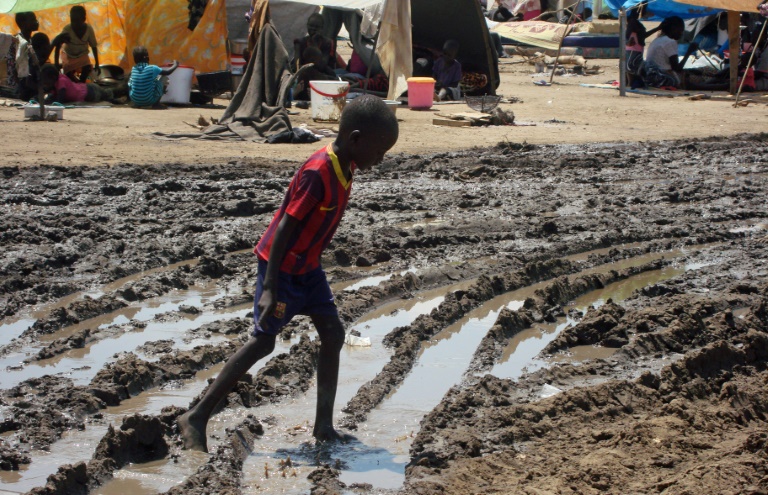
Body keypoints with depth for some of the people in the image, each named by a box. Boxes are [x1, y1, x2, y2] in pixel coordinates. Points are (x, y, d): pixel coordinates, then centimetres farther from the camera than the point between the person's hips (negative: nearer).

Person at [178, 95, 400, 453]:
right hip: (281, 266, -9)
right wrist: (270, 288, -28)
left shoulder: (344, 168, 1)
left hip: (307, 266, 9)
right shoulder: (317, 174, -27)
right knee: (264, 341, -5)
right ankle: (196, 418, 1)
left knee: (333, 335, 4)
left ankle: (324, 425, 9)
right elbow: (284, 227, -27)